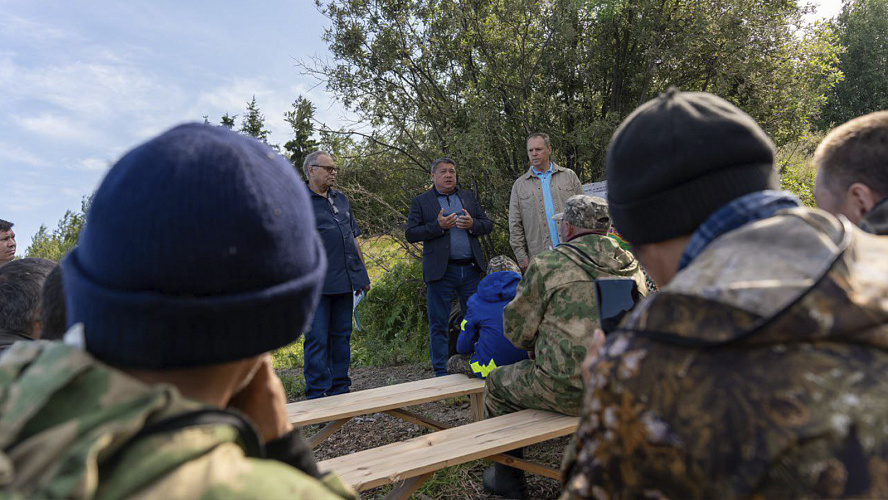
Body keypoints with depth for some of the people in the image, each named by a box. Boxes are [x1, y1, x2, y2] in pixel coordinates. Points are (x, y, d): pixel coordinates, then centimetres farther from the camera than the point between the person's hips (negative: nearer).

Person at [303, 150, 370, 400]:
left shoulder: (341, 199, 19)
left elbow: (354, 238, 23)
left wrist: (362, 272, 19)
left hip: (345, 281, 7)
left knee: (341, 336, 11)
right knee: (317, 339, -3)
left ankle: (339, 391, 21)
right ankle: (317, 395, 4)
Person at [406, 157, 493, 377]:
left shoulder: (468, 196, 15)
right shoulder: (420, 202, 4)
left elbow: (488, 225, 13)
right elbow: (410, 234, -4)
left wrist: (472, 224, -9)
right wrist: (438, 226, -17)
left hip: (471, 269, 3)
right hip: (441, 271, -3)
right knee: (438, 324, 2)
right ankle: (440, 372, 12)